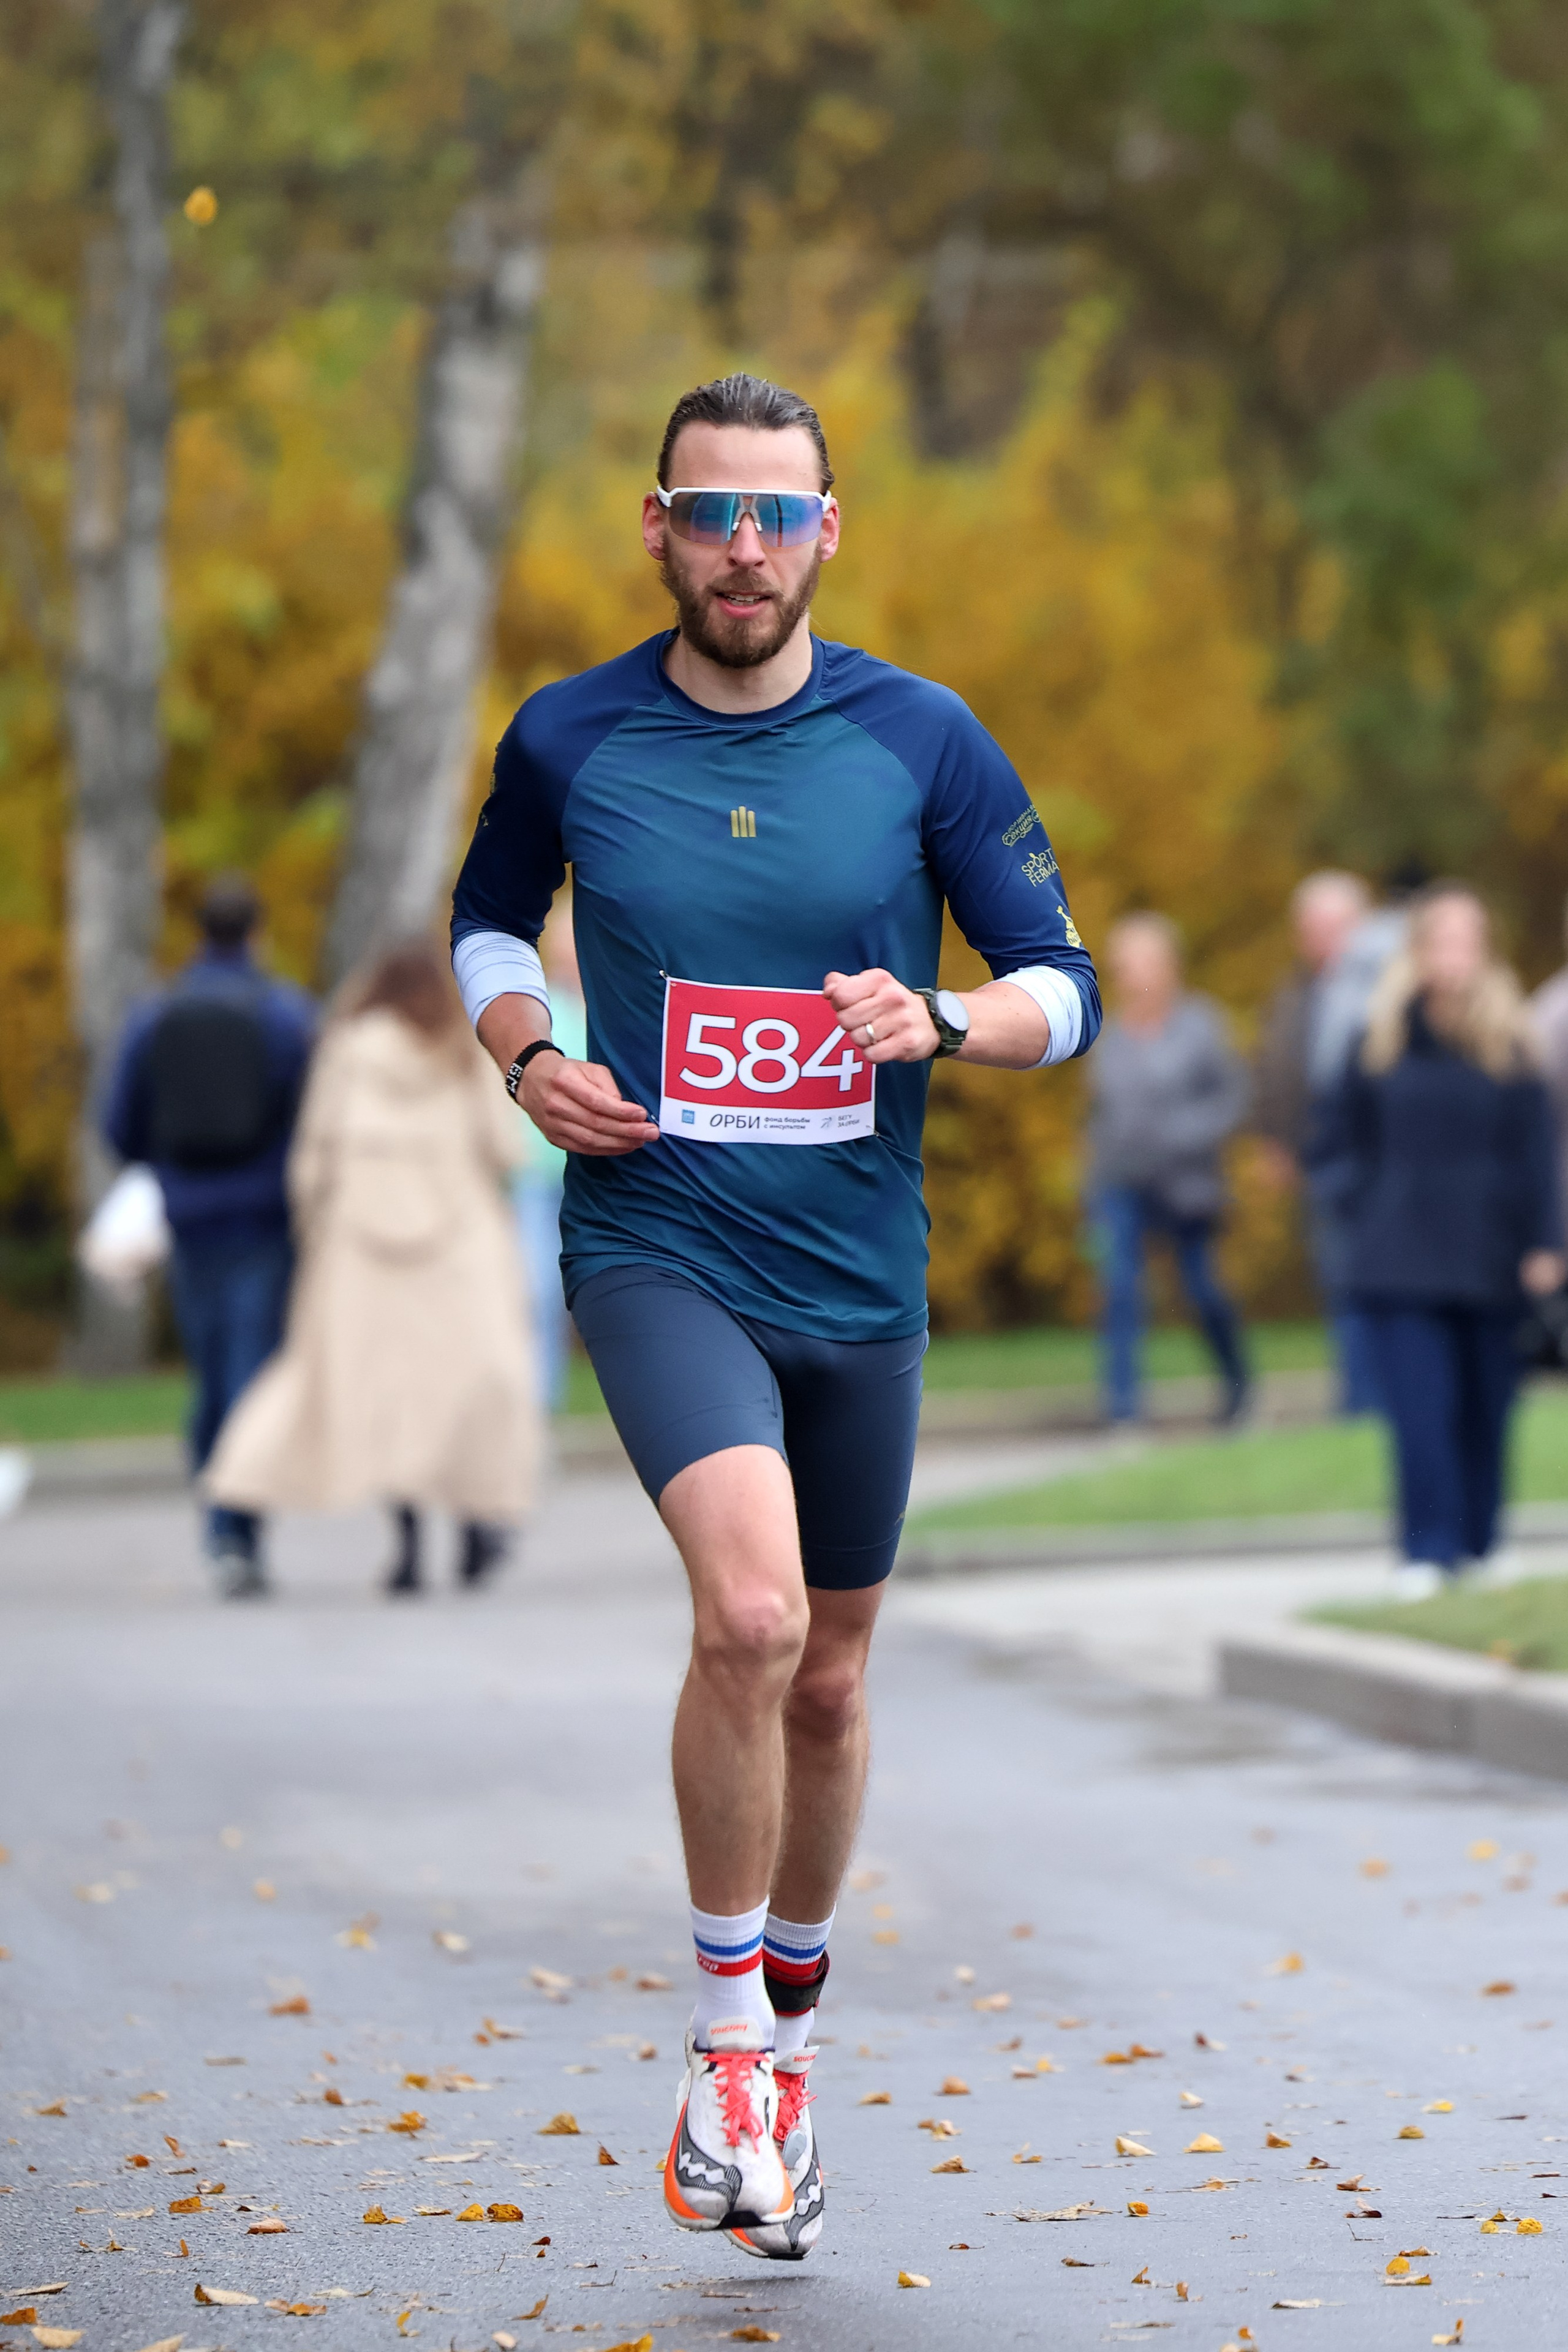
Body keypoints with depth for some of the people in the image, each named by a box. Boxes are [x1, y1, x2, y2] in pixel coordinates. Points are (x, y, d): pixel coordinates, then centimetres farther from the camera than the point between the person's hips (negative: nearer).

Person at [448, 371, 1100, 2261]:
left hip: (859, 1275, 2)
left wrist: (940, 1022, -20)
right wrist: (528, 1059, -2)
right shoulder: (567, 740, -1)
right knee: (749, 1611, -26)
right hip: (656, 1246, -2)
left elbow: (1064, 987, 1)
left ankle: (786, 2033, 36)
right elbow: (488, 921, 18)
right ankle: (723, 2024, -8)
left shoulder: (923, 740, -2)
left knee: (825, 1677, 14)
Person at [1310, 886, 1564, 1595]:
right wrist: (1365, 1202, 2)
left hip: (1488, 1262, 0)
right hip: (1403, 1266, 0)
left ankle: (1478, 1547, 20)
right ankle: (1426, 1554, -9)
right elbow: (1339, 1135, 12)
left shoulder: (1507, 1040, 0)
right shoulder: (1382, 1036, 3)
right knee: (1420, 1407, -10)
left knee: (1485, 1408, 8)